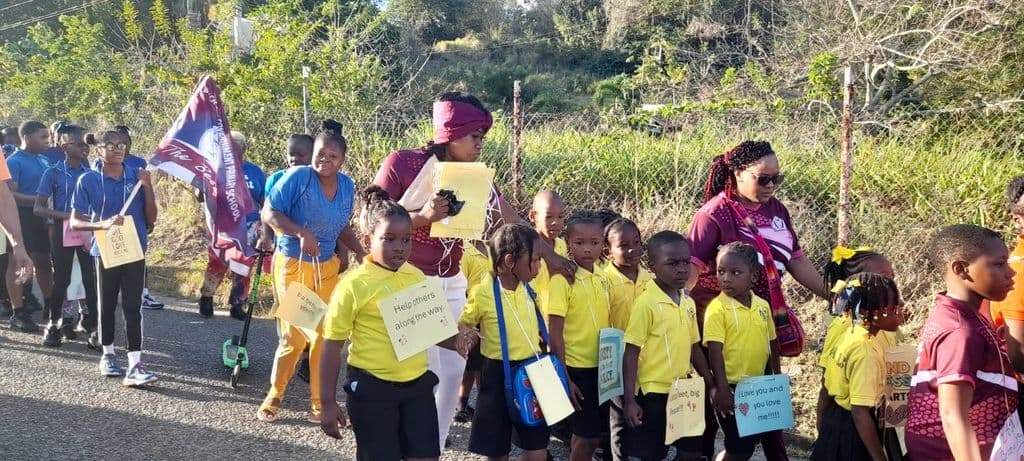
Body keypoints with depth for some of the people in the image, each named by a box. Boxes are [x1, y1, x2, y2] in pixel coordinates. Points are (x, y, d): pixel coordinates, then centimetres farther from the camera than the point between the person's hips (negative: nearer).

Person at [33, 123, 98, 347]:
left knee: (91, 279, 0)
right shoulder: (53, 173, -4)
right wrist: (66, 215, -20)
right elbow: (38, 208, -6)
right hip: (62, 232, -2)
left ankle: (93, 327, 6)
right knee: (61, 279, 6)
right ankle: (54, 325, 20)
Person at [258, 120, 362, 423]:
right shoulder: (297, 177, -16)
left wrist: (360, 252, -1)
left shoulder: (347, 186, 1)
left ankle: (319, 401, 18)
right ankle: (274, 395, 19)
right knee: (295, 335, -2)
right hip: (292, 265, -5)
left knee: (325, 335, 6)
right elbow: (269, 213, -18)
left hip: (328, 267, 5)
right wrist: (301, 233, -31)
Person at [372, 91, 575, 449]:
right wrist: (421, 217, -25)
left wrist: (549, 256, 6)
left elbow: (512, 223, 7)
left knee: (453, 372, 7)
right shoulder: (402, 164, -11)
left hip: (450, 286, 5)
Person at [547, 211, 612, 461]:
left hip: (601, 368, 6)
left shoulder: (602, 280, 6)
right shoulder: (562, 280, -13)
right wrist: (563, 377, -15)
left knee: (588, 434, 12)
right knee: (587, 436, -2)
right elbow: (555, 334, -13)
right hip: (576, 368, -6)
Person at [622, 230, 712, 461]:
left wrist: (711, 385, 17)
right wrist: (629, 400, -15)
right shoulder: (646, 303, -14)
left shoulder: (688, 303, 6)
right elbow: (631, 354, -13)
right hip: (653, 393, -7)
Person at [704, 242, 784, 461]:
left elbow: (771, 344, 12)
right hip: (733, 387, -5)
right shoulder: (717, 308, -14)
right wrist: (721, 388, -23)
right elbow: (715, 351, -18)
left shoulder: (763, 305, 3)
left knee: (774, 440, 15)